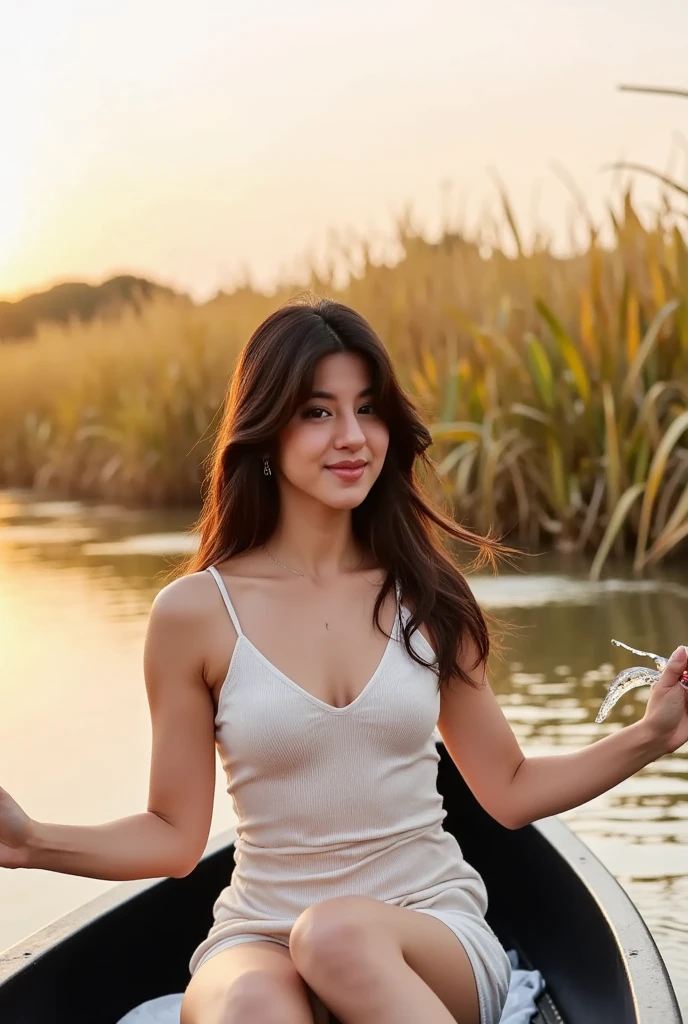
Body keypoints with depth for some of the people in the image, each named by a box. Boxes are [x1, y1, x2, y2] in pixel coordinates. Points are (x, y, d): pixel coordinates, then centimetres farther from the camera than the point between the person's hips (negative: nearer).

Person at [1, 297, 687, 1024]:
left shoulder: (427, 597, 4)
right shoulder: (196, 612, -3)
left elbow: (510, 791, 12)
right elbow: (175, 834, 3)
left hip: (434, 936, 2)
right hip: (262, 936, -2)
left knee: (339, 933, -34)